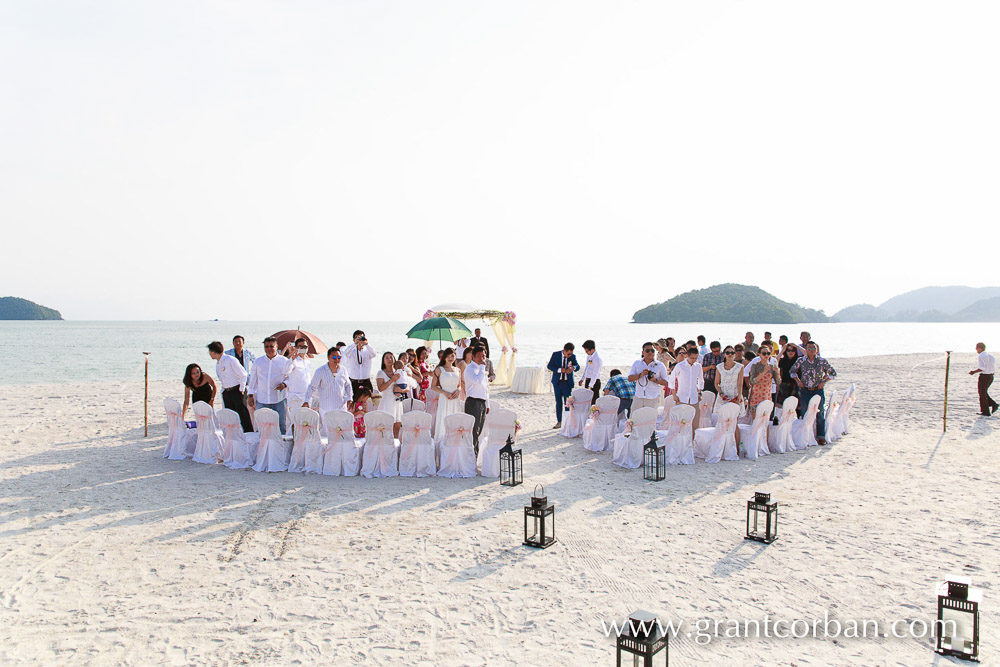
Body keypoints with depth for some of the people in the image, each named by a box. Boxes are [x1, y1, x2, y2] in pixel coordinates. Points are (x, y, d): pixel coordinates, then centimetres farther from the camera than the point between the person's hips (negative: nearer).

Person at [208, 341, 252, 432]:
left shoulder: (230, 360, -13)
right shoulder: (217, 363, 11)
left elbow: (243, 374, -11)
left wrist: (241, 389, -11)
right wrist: (224, 391, 11)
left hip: (236, 390, -8)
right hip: (226, 392, 8)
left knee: (242, 413, -9)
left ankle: (249, 433, -8)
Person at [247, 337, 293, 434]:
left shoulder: (284, 361, 3)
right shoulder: (258, 361, 9)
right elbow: (253, 379, 15)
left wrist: (285, 384, -11)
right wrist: (250, 395, 10)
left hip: (279, 400, -2)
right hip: (261, 400, 2)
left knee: (280, 426, 2)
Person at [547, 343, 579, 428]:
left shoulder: (572, 356, -3)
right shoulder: (555, 354, -5)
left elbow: (578, 366, -2)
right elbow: (549, 366, -7)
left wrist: (573, 367, -26)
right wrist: (560, 370, -20)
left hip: (567, 382, -1)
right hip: (557, 382, 1)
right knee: (558, 402, 8)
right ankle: (559, 422, 15)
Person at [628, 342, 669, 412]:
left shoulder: (660, 365, 3)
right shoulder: (636, 363, 7)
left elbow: (666, 383, 2)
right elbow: (630, 379, 0)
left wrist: (655, 380, -16)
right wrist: (640, 375, -17)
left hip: (653, 399, -2)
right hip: (638, 398, 2)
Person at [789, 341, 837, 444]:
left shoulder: (822, 361, -2)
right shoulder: (801, 361, 0)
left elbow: (833, 373, 7)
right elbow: (792, 371, 14)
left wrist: (824, 381, -4)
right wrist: (798, 381, 1)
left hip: (818, 390, -1)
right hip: (805, 390, 1)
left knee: (820, 414, 0)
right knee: (804, 414, 3)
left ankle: (821, 436, 8)